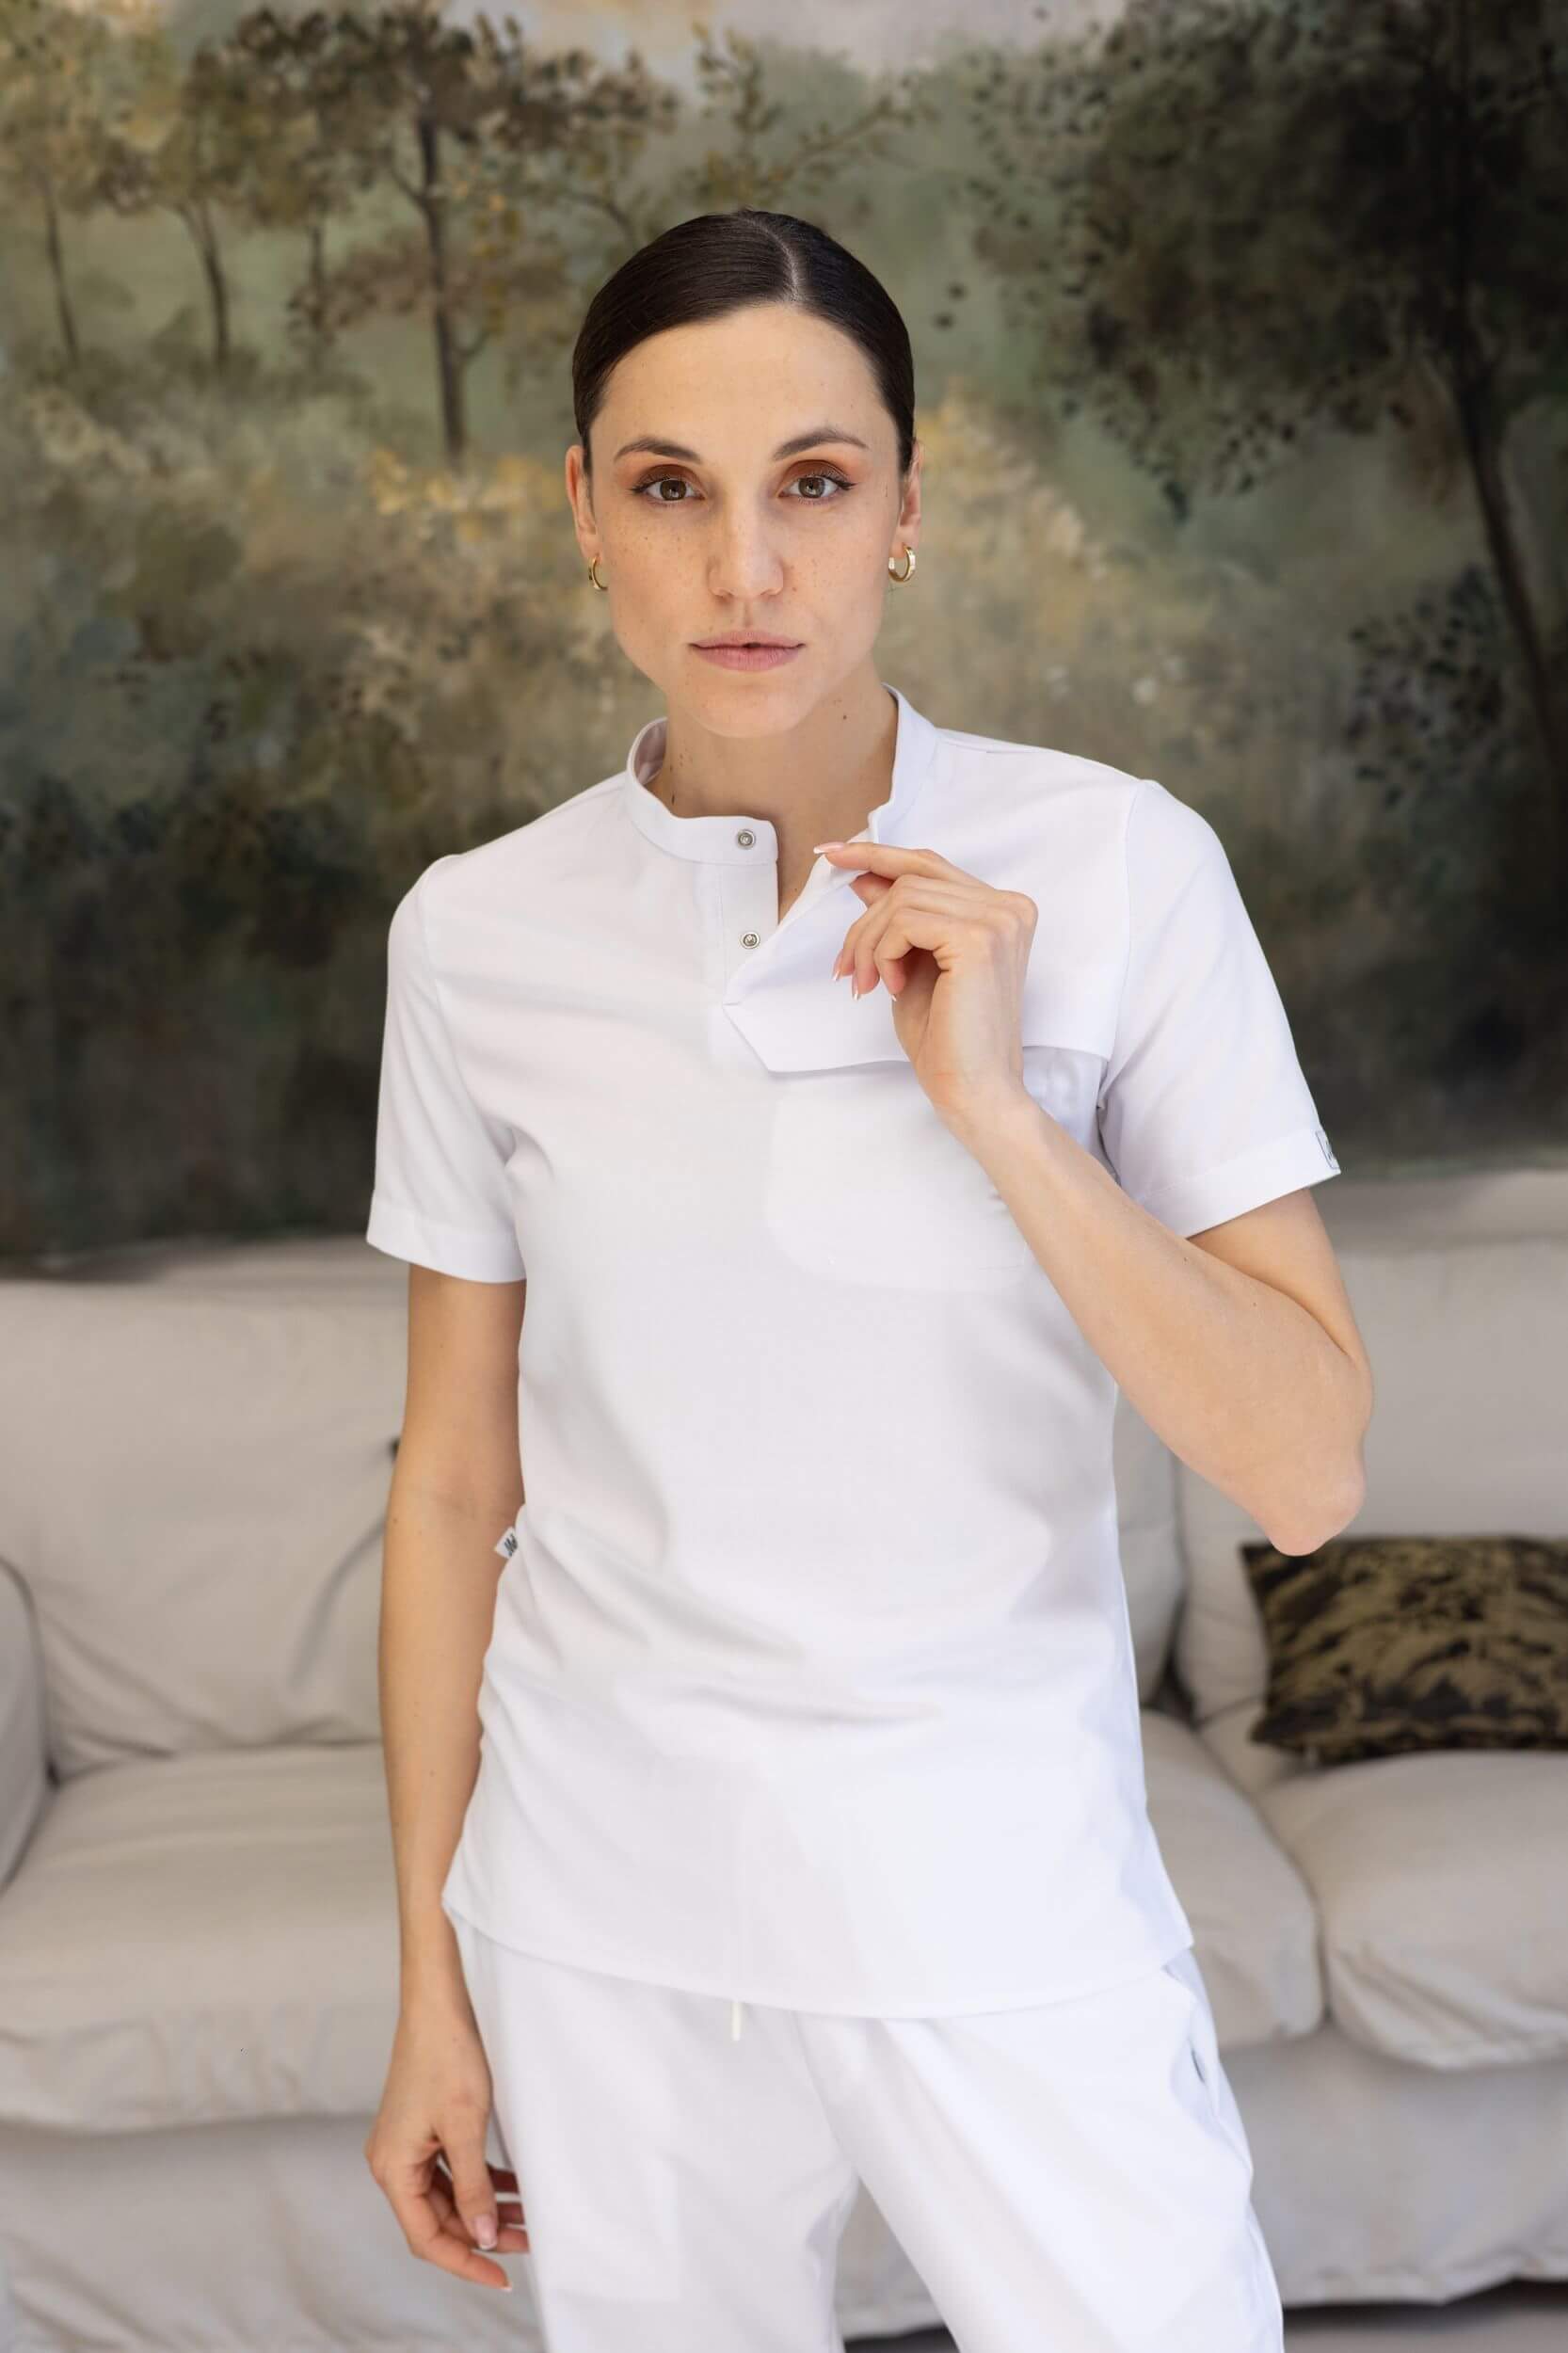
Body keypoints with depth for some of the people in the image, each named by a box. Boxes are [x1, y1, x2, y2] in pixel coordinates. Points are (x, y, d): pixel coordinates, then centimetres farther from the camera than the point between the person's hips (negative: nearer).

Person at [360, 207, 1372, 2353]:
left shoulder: (1117, 866, -10)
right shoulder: (478, 934, -4)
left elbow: (1307, 1474, -11)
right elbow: (455, 1486, 3)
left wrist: (995, 1104, -21)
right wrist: (429, 1981, 7)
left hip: (1008, 1910, -1)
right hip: (607, 1914, 2)